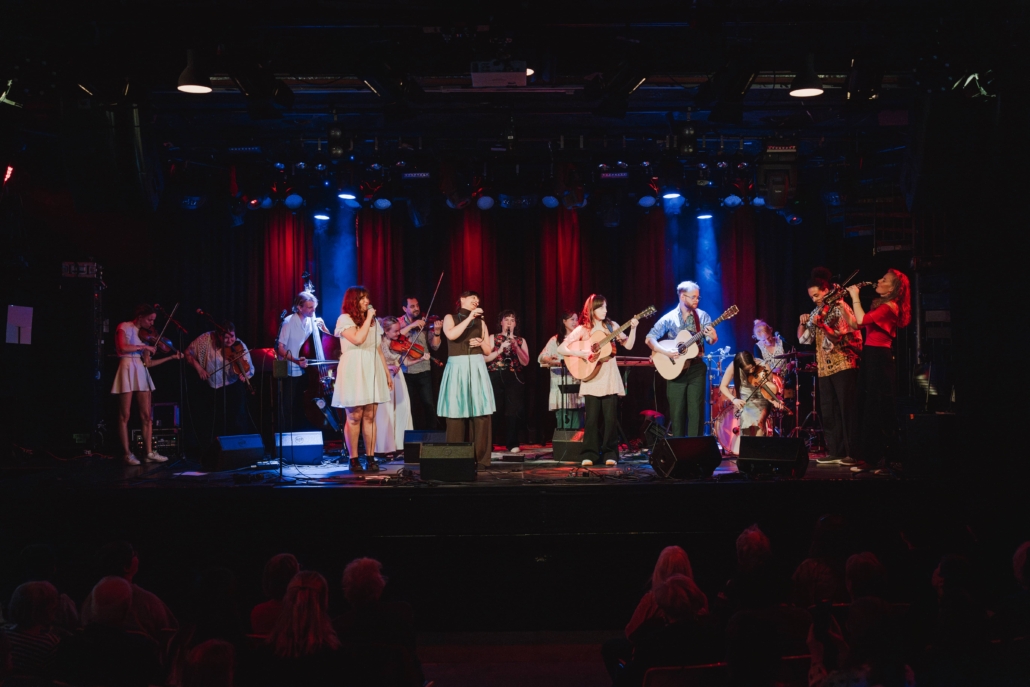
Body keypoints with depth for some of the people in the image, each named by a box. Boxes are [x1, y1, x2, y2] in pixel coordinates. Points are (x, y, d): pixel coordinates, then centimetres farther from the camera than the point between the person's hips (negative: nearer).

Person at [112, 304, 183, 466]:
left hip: (141, 372, 6)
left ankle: (149, 452, 3)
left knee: (146, 415, 2)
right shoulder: (124, 327, -1)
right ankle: (126, 453, -1)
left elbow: (148, 363, 11)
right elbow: (122, 348, -19)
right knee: (124, 415, -3)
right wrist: (144, 347, -13)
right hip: (127, 369, -6)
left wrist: (171, 357, 8)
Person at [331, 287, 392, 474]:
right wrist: (368, 318, -11)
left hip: (372, 370, 5)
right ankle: (354, 460, 1)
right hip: (354, 372, -5)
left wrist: (387, 372, 12)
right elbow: (358, 339, -19)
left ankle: (370, 458, 4)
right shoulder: (344, 319, -3)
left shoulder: (374, 321, 16)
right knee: (355, 417, -4)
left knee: (370, 416, 2)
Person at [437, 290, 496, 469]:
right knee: (456, 413, -6)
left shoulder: (480, 322, 17)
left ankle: (480, 458, -3)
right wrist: (469, 318, -14)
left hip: (477, 369, 3)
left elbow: (488, 351, 17)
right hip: (457, 368, -2)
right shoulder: (450, 318, 8)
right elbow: (451, 335, -15)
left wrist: (481, 343, -4)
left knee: (481, 414, -6)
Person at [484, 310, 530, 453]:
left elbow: (525, 362, 2)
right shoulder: (493, 338, 9)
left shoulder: (520, 340, 13)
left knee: (513, 411, -6)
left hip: (514, 379, 1)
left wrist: (515, 346, -8)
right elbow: (484, 358, -1)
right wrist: (500, 350, -10)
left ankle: (512, 444, 1)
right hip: (496, 378, -1)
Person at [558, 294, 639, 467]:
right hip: (592, 379, -2)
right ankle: (590, 454, 5)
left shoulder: (611, 326, 7)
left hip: (610, 378, 2)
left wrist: (633, 328, -9)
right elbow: (561, 348, -6)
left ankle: (610, 454, 8)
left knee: (610, 418, 0)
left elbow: (628, 345, 5)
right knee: (592, 418, -3)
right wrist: (581, 354, -17)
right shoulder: (582, 330, -1)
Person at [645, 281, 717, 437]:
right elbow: (649, 339, -5)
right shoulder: (669, 318, -2)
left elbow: (712, 341, 0)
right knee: (676, 411, 3)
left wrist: (713, 336, -25)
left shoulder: (702, 316, 4)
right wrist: (666, 352, -19)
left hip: (696, 368, 1)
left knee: (696, 410, -2)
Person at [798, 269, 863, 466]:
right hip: (824, 368, 7)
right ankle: (835, 451, 10)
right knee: (828, 412, 6)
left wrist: (822, 325, -25)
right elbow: (803, 339, 15)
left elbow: (842, 336, -15)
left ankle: (852, 453, -8)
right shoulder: (816, 313, 14)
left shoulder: (840, 308, -5)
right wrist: (802, 323, -2)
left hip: (843, 365, -7)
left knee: (847, 410, -8)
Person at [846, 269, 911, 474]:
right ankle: (871, 458, 14)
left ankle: (884, 460, -5)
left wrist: (855, 297, -11)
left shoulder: (889, 306, -12)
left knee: (879, 410, -8)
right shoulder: (881, 305, 18)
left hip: (879, 360, -10)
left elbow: (861, 320, -24)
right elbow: (855, 323, 17)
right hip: (871, 358, 10)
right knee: (869, 409, 10)